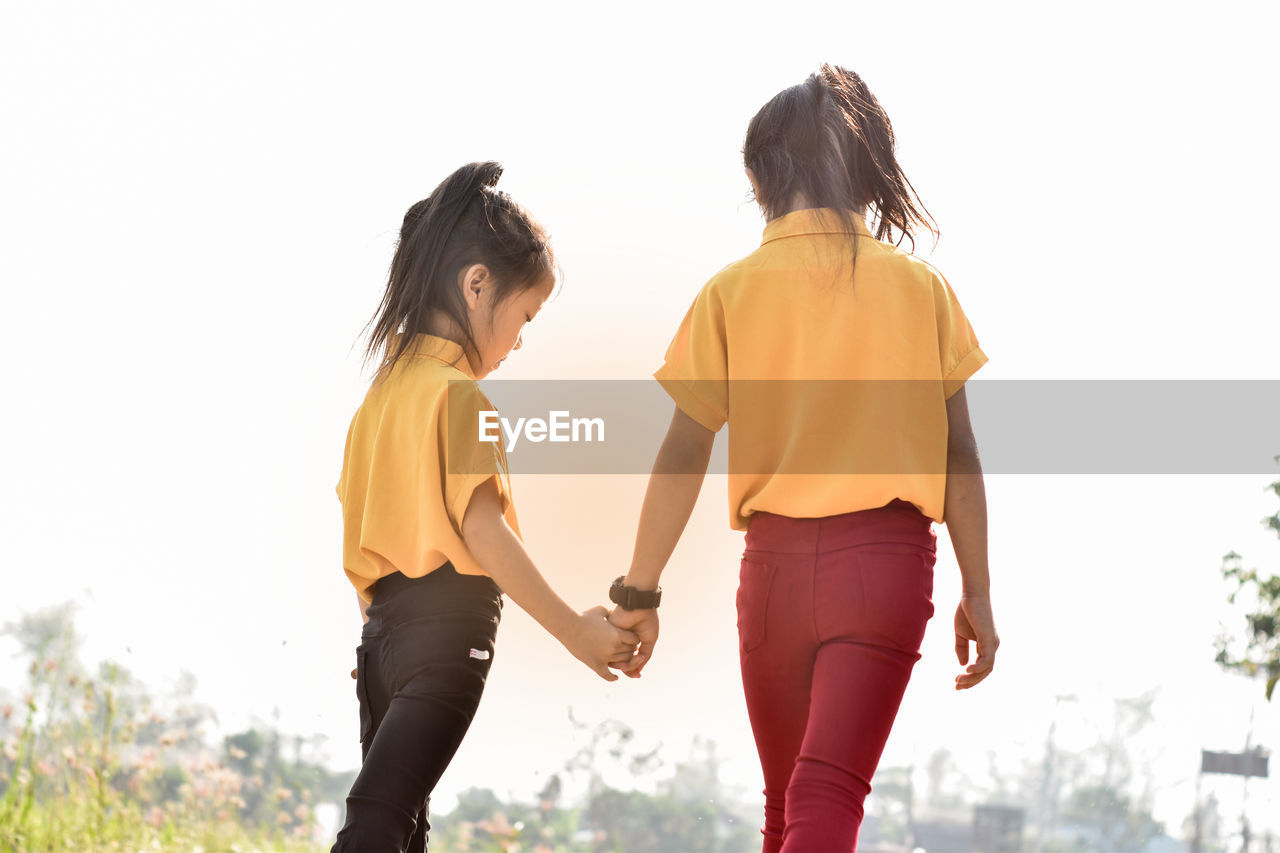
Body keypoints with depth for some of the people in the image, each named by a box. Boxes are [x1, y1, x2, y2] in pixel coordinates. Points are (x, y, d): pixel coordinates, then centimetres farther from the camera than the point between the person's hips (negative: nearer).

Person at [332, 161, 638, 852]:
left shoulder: (385, 387, 14)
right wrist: (574, 631, -16)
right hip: (446, 634, -8)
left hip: (382, 628, 8)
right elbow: (482, 529, -18)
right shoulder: (457, 393, -12)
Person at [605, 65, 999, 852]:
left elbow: (683, 456, -1)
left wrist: (639, 592, 4)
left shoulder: (732, 291, 3)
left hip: (776, 559, 1)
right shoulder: (918, 286, 4)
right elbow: (958, 454, 3)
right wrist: (977, 593, 9)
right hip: (886, 558, -1)